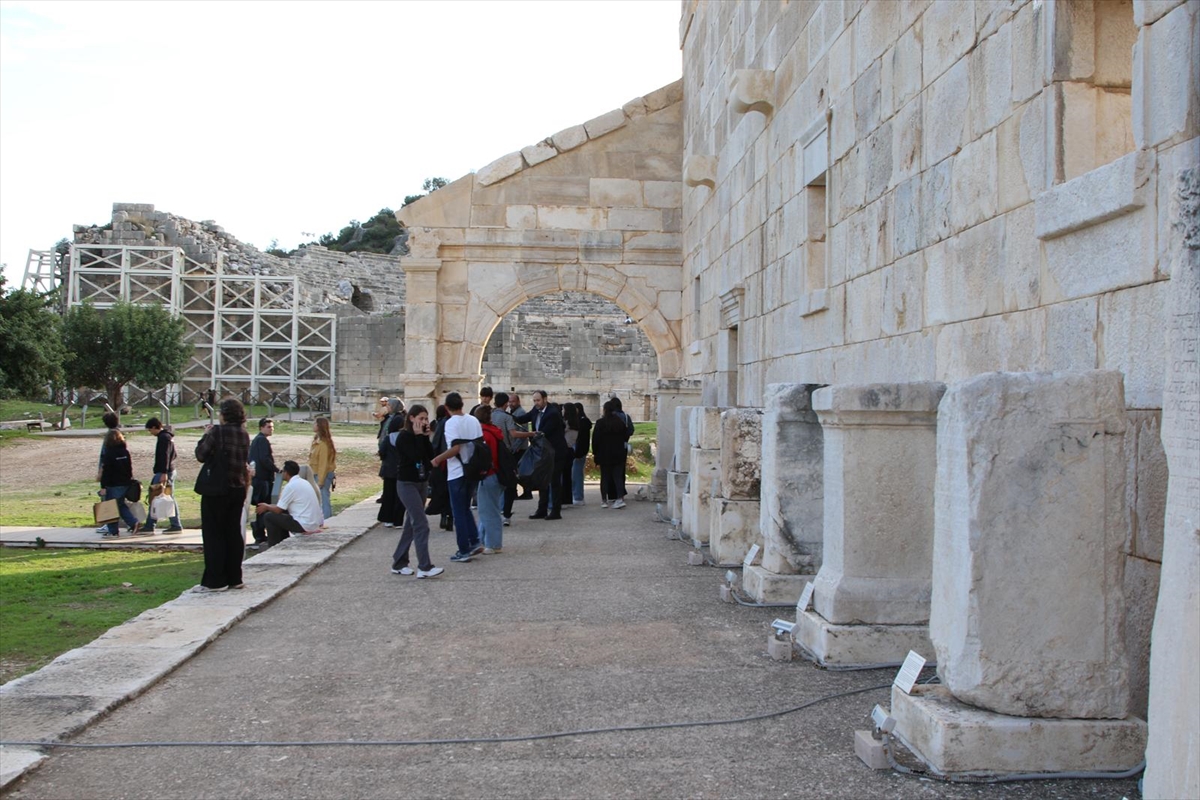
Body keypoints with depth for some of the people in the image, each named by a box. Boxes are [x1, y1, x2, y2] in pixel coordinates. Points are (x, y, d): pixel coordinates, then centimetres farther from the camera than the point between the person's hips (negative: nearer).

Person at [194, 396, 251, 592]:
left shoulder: (218, 432, -14)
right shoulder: (244, 434, 5)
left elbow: (201, 455, -11)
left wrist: (206, 435, 3)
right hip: (238, 488, 6)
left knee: (213, 534, 1)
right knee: (234, 532, 12)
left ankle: (215, 581, 3)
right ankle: (234, 578, 17)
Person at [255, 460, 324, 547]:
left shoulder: (291, 486, -12)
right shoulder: (304, 482, 14)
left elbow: (278, 510, -8)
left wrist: (266, 507, 12)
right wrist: (269, 506, 27)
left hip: (304, 525, -9)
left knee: (269, 516, 2)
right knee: (282, 515, 26)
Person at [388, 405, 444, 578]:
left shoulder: (420, 436, 11)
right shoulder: (403, 436, -13)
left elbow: (430, 456, 2)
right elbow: (416, 456, -24)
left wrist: (426, 437, -4)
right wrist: (419, 436, -17)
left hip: (420, 483, 9)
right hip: (407, 484, -9)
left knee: (411, 525, 12)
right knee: (421, 525, -15)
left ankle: (398, 563, 21)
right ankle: (424, 567, -16)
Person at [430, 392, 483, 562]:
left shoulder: (451, 422, -14)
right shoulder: (473, 420, 4)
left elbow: (455, 448, -23)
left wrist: (437, 459, -12)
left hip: (456, 473, -6)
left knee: (459, 512, 3)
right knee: (466, 508, 20)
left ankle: (464, 551, 6)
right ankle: (475, 542, 13)